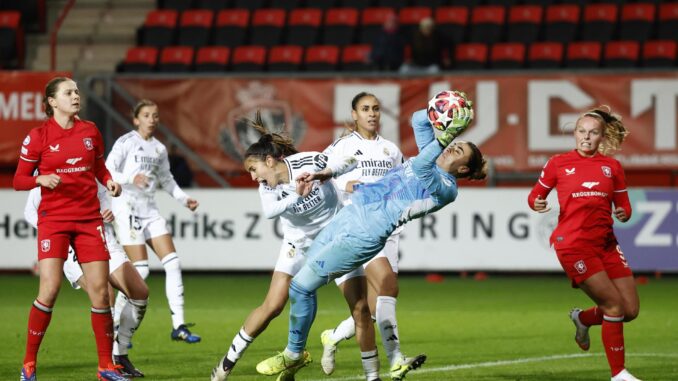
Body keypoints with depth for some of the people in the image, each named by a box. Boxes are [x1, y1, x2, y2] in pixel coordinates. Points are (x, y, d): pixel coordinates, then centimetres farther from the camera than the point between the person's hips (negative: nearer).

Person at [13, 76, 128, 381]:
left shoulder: (90, 131, 8)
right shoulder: (38, 136, -3)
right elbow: (19, 180, 0)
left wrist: (109, 181, 0)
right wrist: (41, 179, -19)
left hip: (89, 219, 4)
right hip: (53, 219, -4)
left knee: (100, 291, 0)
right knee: (49, 289, -16)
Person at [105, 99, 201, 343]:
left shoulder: (159, 149, 14)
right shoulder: (126, 142, -5)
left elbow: (166, 179, 26)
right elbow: (107, 172, -13)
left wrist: (184, 199, 14)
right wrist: (131, 179, -28)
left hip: (150, 210, 7)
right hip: (127, 208, -7)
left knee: (173, 263, -4)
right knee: (140, 270, -12)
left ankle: (178, 326, 0)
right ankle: (115, 327, 2)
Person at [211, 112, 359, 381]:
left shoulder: (307, 162, -20)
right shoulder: (267, 186, -13)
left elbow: (349, 161, -21)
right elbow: (270, 211, -33)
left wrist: (325, 173, -38)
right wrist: (297, 197, -49)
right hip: (298, 242, 1)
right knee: (272, 306, -8)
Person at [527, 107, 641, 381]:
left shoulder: (612, 166, 10)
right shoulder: (558, 163, 1)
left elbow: (623, 206, 13)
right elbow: (535, 195, 9)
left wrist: (624, 213, -11)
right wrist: (537, 204, -14)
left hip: (605, 242, 5)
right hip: (573, 243, -5)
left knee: (631, 310, -1)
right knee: (615, 306, -13)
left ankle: (583, 318, 30)